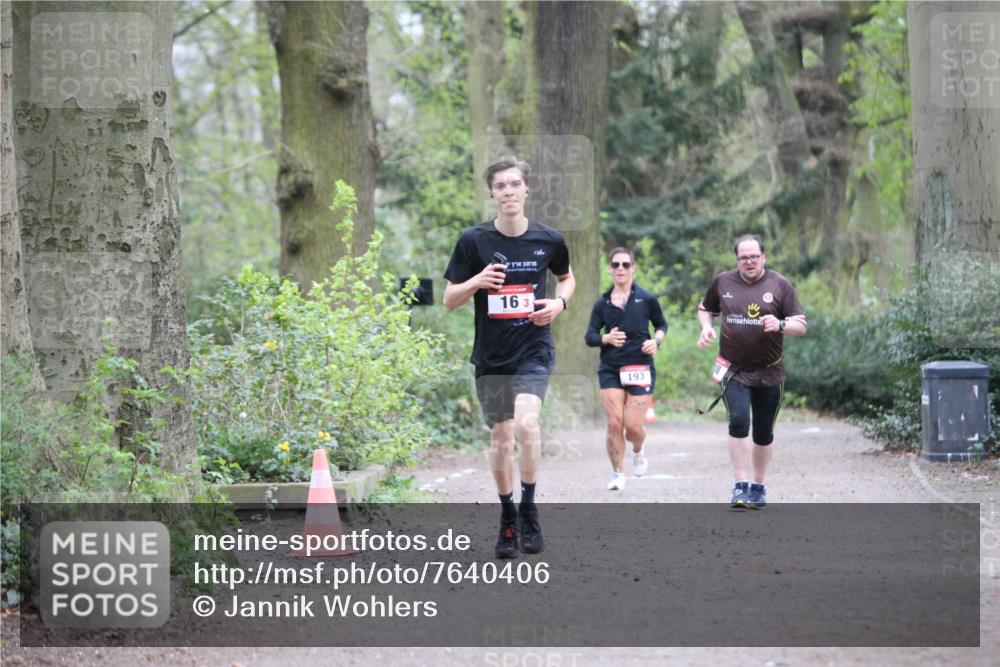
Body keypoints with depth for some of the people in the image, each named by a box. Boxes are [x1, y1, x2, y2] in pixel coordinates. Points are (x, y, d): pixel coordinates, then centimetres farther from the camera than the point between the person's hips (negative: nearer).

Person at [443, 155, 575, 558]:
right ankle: (508, 519, 25)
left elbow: (567, 277, 19)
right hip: (491, 355, 1)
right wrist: (478, 280, -20)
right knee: (500, 439, 6)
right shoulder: (474, 241, -5)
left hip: (534, 350, -1)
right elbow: (449, 300, 0)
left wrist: (559, 303, -2)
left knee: (526, 422, -24)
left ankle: (529, 509, -8)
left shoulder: (548, 240, -2)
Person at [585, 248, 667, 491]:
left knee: (633, 426, -7)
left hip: (641, 368, -1)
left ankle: (638, 452, 30)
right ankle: (617, 474, 6)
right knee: (614, 423, -9)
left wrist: (656, 341, -5)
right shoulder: (602, 303, 5)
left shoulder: (646, 299, 1)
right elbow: (589, 336, 5)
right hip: (610, 370, 1)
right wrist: (607, 338, -15)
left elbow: (661, 324, 15)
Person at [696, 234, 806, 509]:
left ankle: (758, 487, 24)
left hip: (769, 372, 1)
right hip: (734, 370, -1)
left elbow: (801, 326, -3)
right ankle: (740, 487, -17)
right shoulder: (723, 282, 4)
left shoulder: (780, 285, -1)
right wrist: (706, 327, 2)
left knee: (763, 433, 8)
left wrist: (780, 325, -24)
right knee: (739, 421, -19)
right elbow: (705, 308, 22)